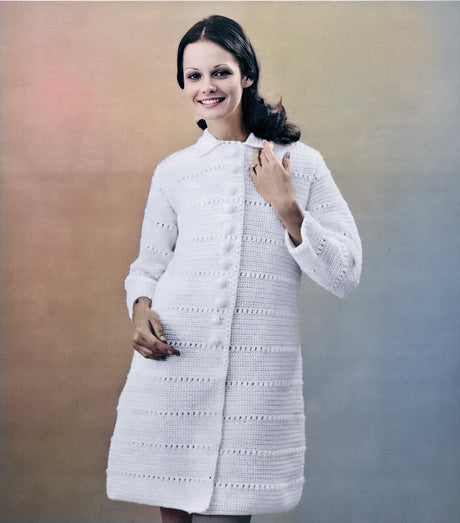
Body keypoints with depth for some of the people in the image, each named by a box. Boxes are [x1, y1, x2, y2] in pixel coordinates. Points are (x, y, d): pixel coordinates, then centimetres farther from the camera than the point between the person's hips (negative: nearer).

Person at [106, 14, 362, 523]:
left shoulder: (301, 163, 6)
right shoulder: (173, 171, 11)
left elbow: (343, 275, 3)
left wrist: (285, 206, -8)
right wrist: (141, 309, -5)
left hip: (257, 376, -1)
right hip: (173, 361, 2)